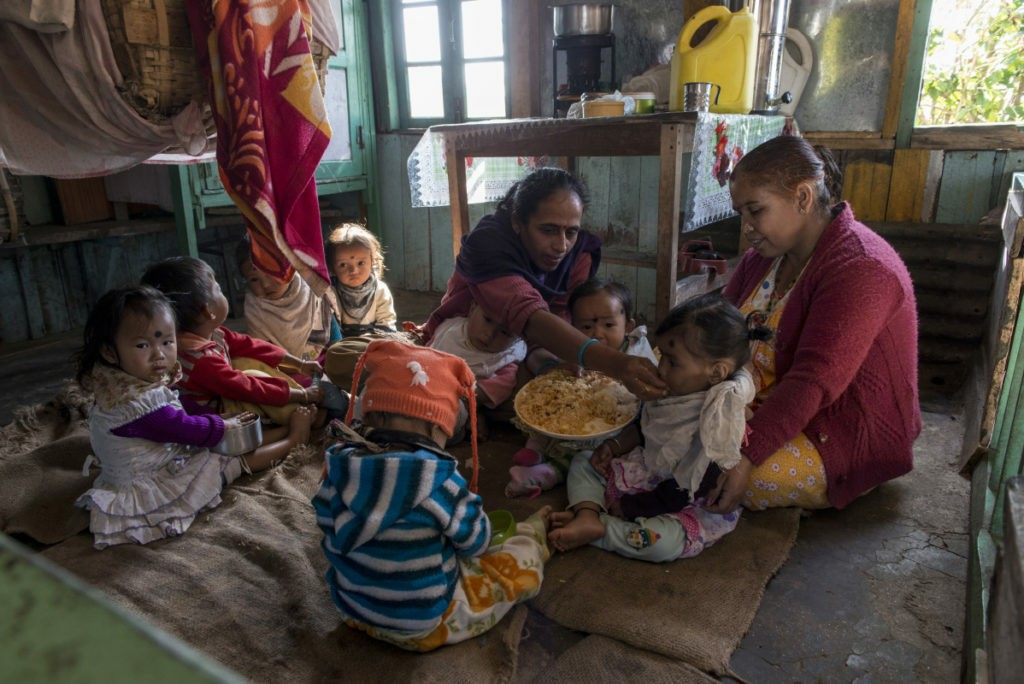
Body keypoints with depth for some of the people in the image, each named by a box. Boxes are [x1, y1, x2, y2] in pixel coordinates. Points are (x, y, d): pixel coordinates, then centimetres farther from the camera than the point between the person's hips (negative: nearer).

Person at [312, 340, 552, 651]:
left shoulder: (336, 469, -16)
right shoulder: (440, 484, -29)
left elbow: (328, 529, 2)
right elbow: (476, 542, -12)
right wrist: (466, 500, 8)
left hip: (353, 611, 6)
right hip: (427, 626, -5)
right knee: (525, 556, 10)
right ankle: (532, 533, 43)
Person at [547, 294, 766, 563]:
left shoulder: (716, 425, -30)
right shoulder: (681, 389, -6)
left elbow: (682, 492, -26)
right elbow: (645, 427, 15)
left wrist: (628, 507, -18)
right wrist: (615, 445, -1)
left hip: (685, 508, -8)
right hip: (647, 474, 8)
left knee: (663, 542, -38)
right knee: (582, 461, 8)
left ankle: (597, 528, -20)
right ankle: (587, 514, -15)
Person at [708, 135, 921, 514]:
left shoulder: (859, 269, -24)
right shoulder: (763, 255, 5)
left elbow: (813, 382, -33)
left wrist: (743, 460, -37)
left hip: (848, 439, -8)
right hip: (767, 406, 8)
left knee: (712, 479, -26)